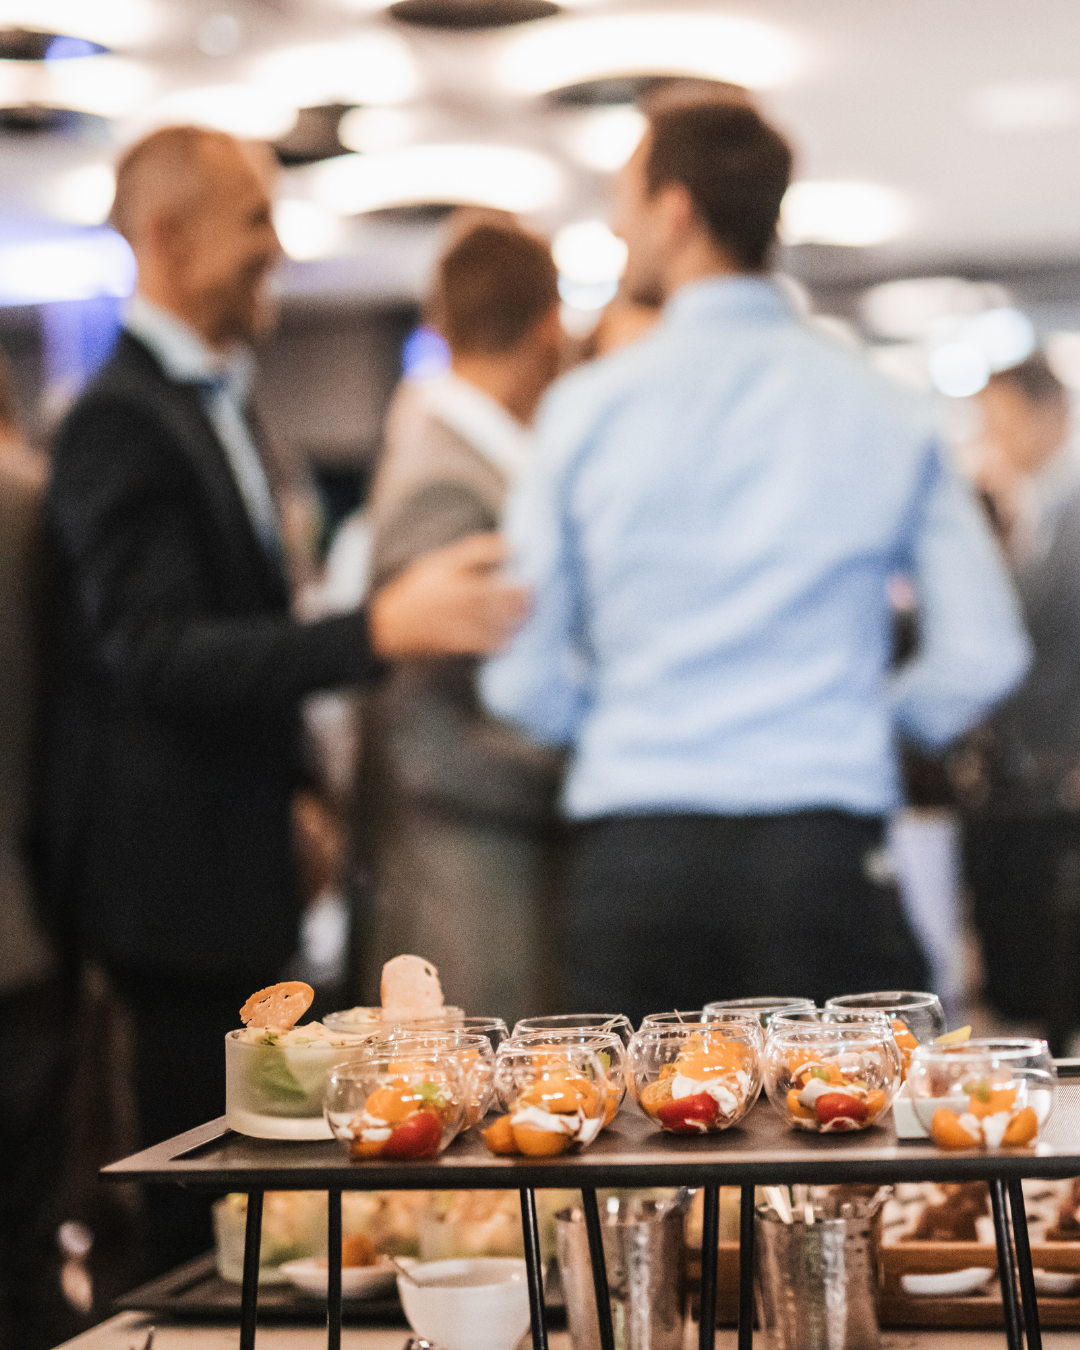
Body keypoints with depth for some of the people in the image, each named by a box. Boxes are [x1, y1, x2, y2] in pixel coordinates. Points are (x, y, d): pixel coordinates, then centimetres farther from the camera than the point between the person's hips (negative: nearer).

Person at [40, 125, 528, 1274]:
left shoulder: (216, 405, 14)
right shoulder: (121, 424, -17)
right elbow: (154, 653, -28)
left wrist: (295, 786, 17)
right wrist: (381, 628, -37)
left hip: (237, 862, 10)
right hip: (175, 876, -10)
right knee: (199, 1204, -5)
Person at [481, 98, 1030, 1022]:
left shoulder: (589, 407, 0)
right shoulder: (882, 411, 3)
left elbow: (525, 681, 1)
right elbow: (984, 654, 2)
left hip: (633, 858, 0)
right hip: (828, 856, 0)